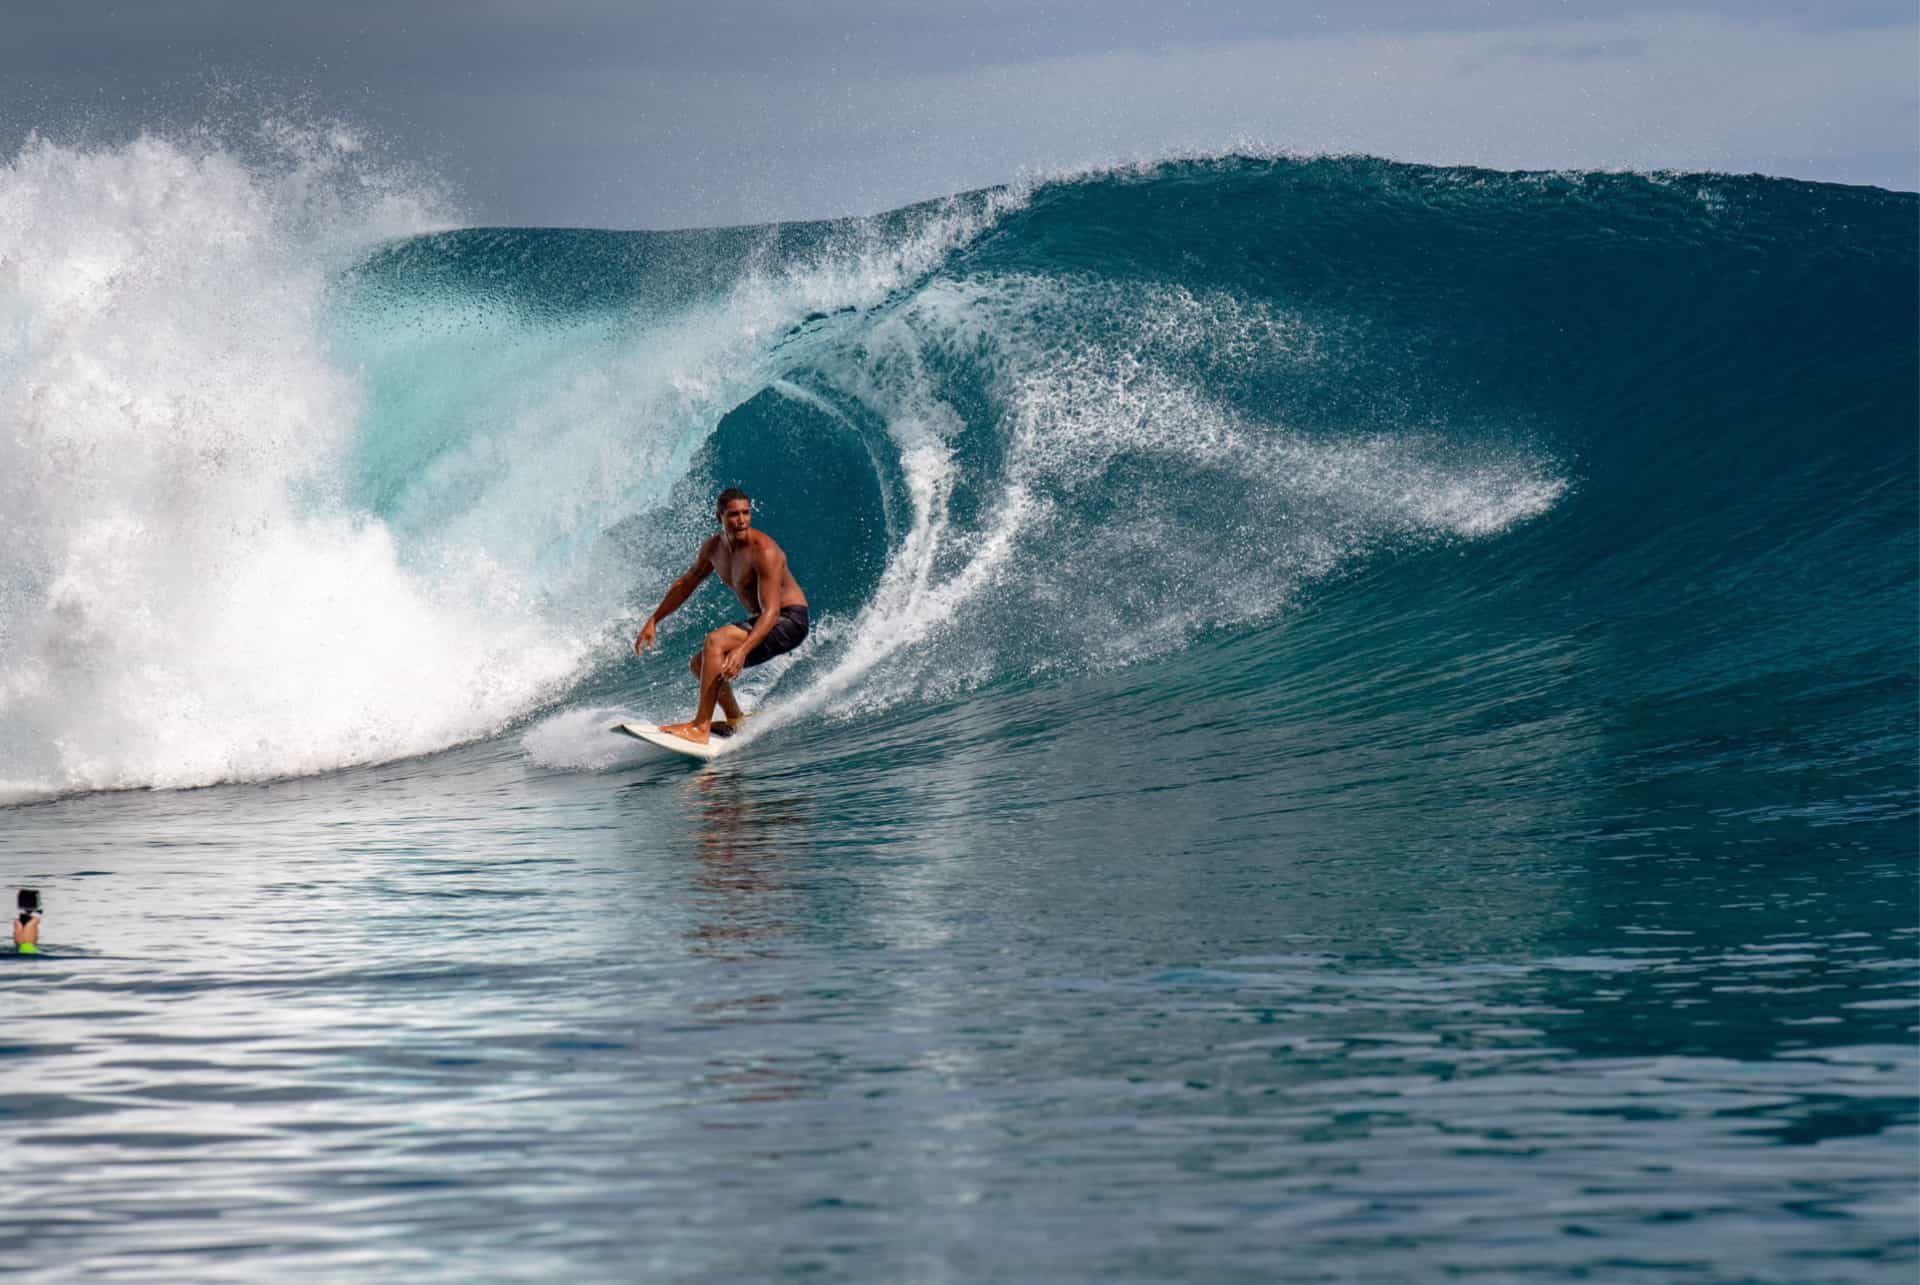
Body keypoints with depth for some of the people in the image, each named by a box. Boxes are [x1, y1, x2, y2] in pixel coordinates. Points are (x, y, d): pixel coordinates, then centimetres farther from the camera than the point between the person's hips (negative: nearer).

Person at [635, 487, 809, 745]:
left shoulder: (764, 551, -24)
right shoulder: (714, 548, 1)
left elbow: (771, 612, -31)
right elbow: (685, 585, 19)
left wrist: (743, 650, -44)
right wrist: (653, 621, 16)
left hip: (788, 620, -9)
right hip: (761, 621, 9)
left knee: (715, 642, -27)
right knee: (699, 664, 14)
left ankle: (701, 726, -30)